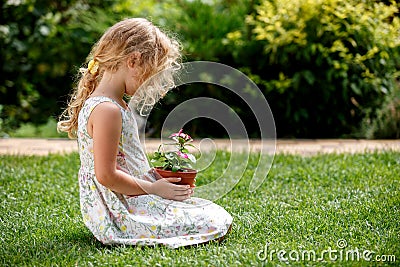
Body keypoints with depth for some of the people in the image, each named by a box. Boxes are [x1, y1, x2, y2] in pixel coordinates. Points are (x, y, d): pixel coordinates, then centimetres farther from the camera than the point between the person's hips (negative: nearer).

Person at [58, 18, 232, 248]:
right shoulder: (107, 110, -21)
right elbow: (106, 176, -24)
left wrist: (152, 177, 10)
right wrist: (153, 188, -15)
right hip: (120, 213, -11)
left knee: (219, 216, 12)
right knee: (215, 223, -16)